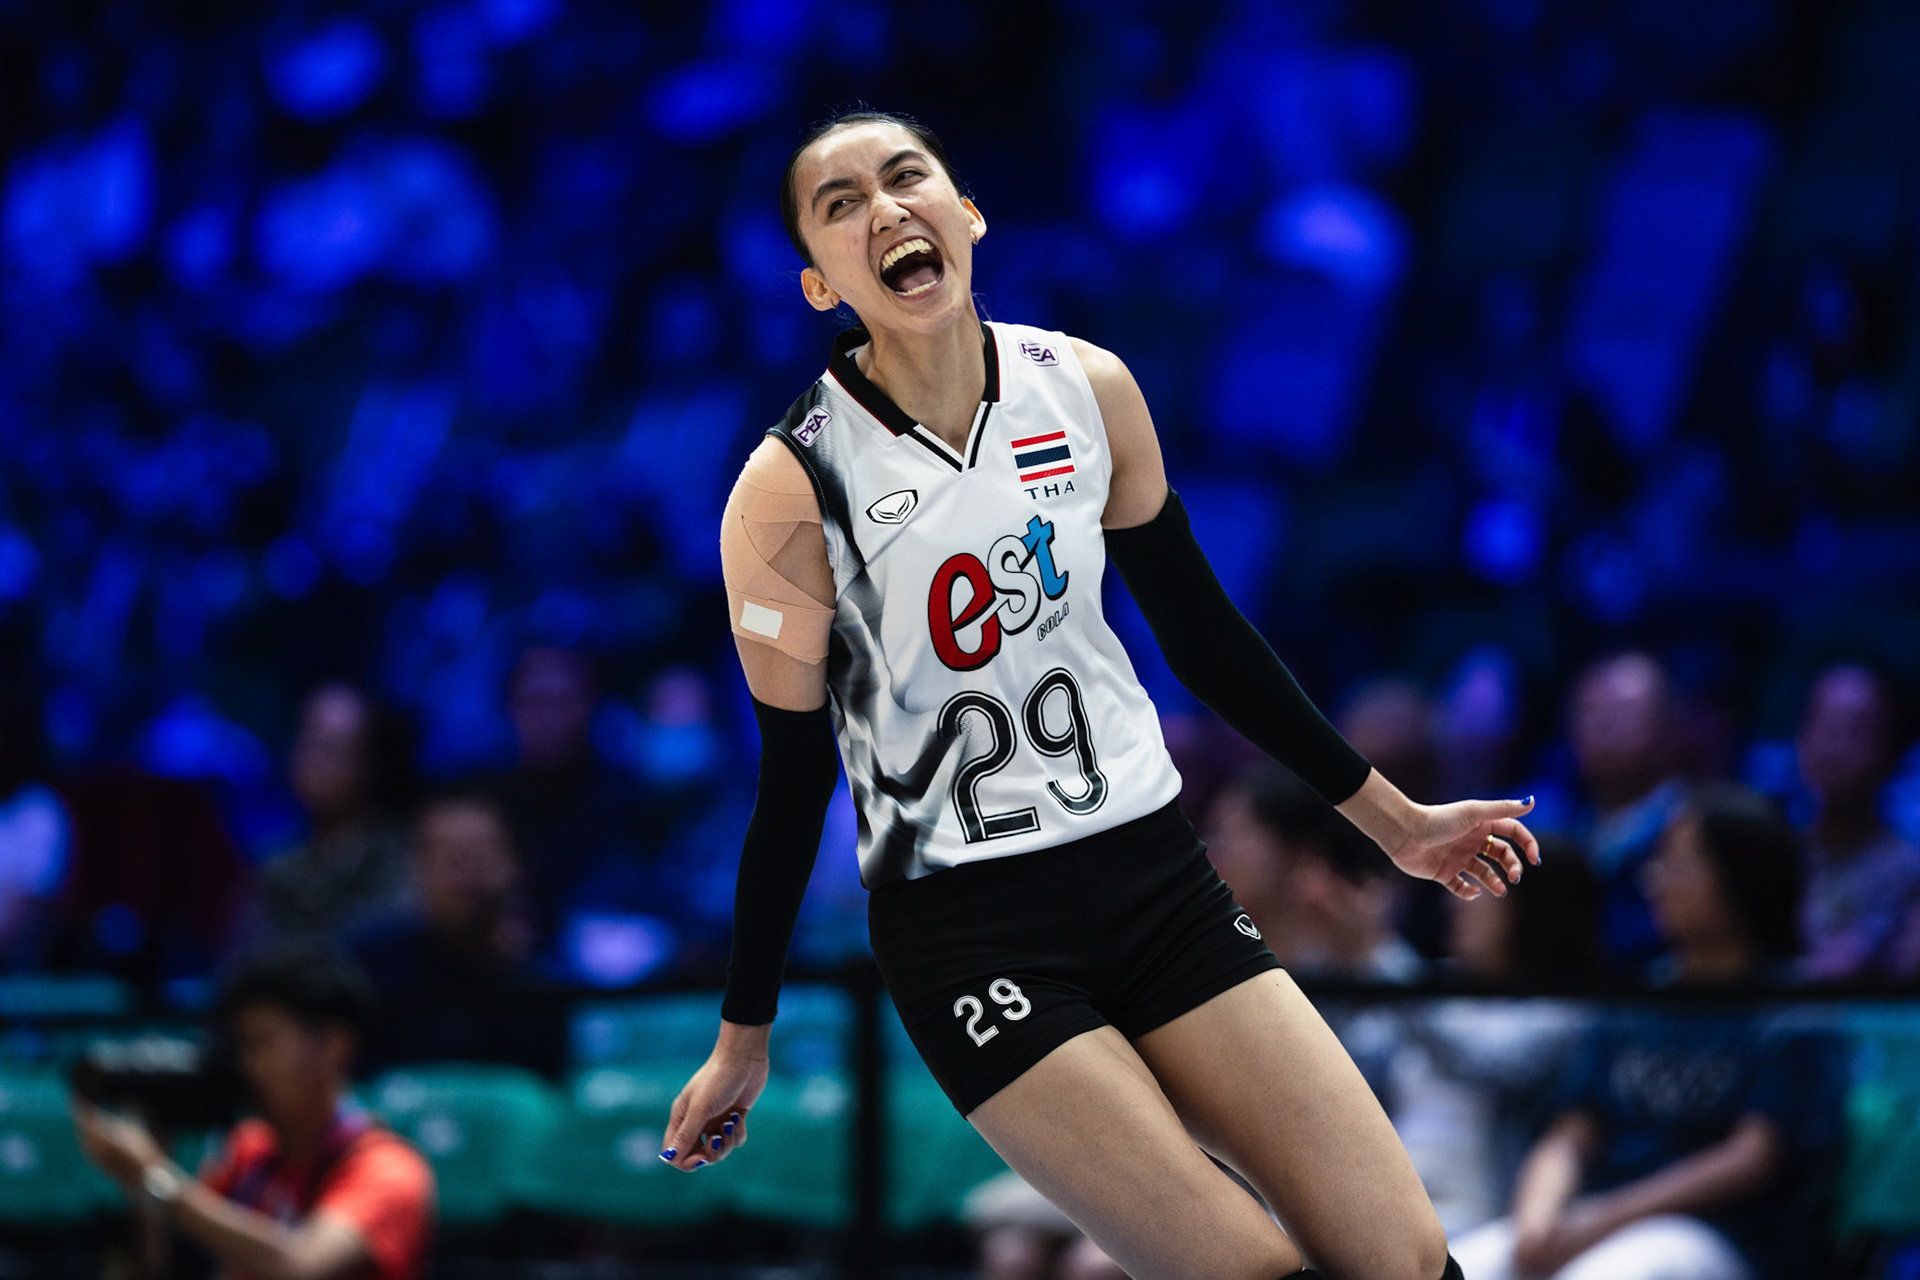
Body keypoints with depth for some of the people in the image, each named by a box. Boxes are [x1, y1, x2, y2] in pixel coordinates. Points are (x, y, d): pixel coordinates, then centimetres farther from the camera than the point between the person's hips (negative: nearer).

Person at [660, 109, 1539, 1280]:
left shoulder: (1088, 390, 0)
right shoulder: (794, 487, -12)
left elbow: (1201, 630, 12)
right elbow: (792, 779, -3)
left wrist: (1388, 816, 17)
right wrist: (744, 1038, 2)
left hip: (1152, 869, 5)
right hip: (968, 928, -4)